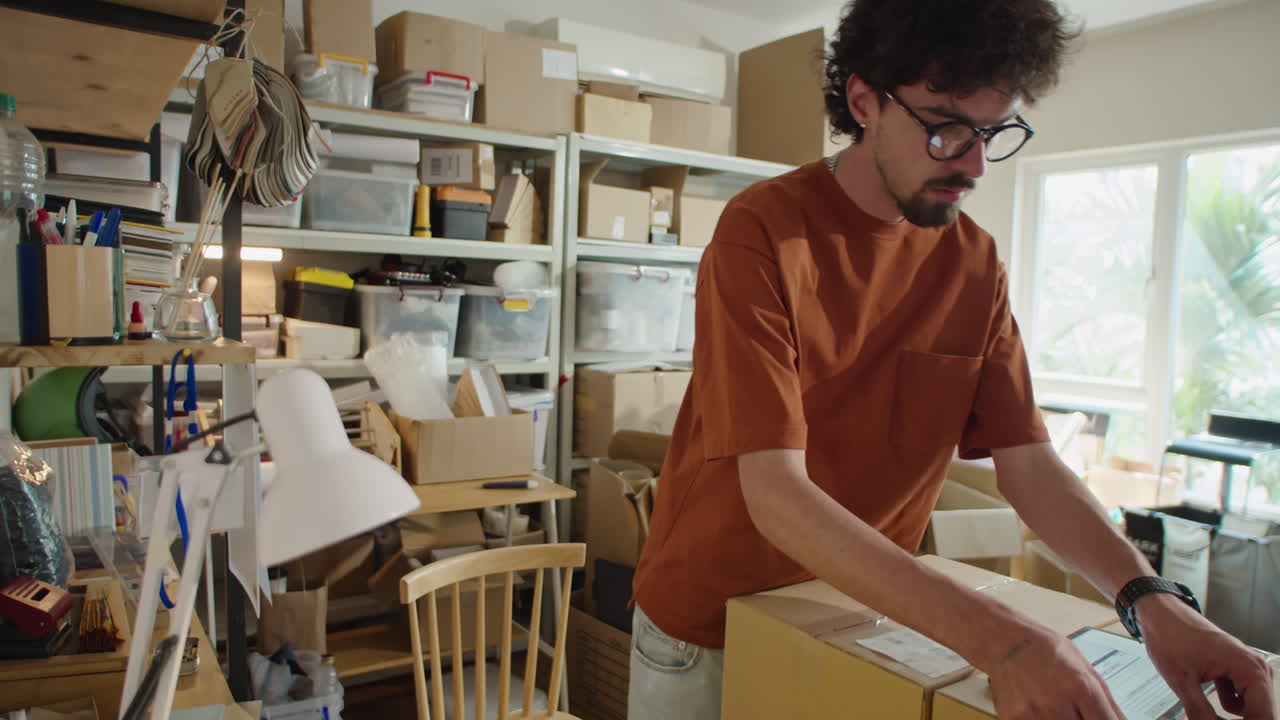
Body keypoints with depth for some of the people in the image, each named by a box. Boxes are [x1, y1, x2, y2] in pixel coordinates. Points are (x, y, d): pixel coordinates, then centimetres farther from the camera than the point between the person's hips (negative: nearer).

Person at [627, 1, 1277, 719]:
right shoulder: (763, 231, -22)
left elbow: (1029, 460, -4)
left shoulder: (977, 263, -5)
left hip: (871, 614, 5)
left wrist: (1152, 599, -20)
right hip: (708, 627, -4)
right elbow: (775, 495, -29)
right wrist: (997, 637, -36)